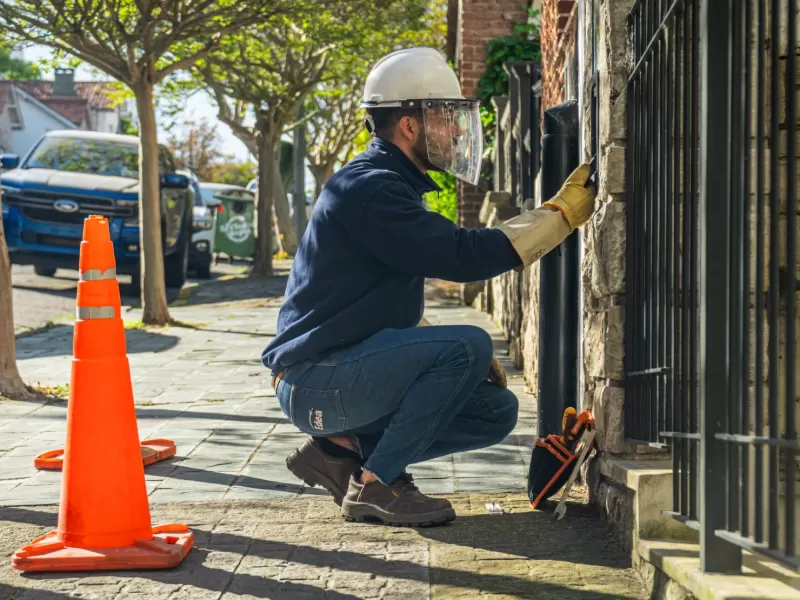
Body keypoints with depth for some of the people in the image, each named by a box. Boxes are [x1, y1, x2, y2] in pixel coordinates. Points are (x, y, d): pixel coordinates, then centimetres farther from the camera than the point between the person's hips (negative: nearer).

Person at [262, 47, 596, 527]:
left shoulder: (391, 186, 17)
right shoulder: (368, 188, -16)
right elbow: (462, 255, -26)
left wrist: (453, 358, 10)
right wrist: (562, 212, -19)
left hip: (357, 372, 10)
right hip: (317, 382, -10)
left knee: (498, 410, 4)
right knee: (468, 346, -25)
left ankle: (346, 450, 6)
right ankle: (375, 485, -14)